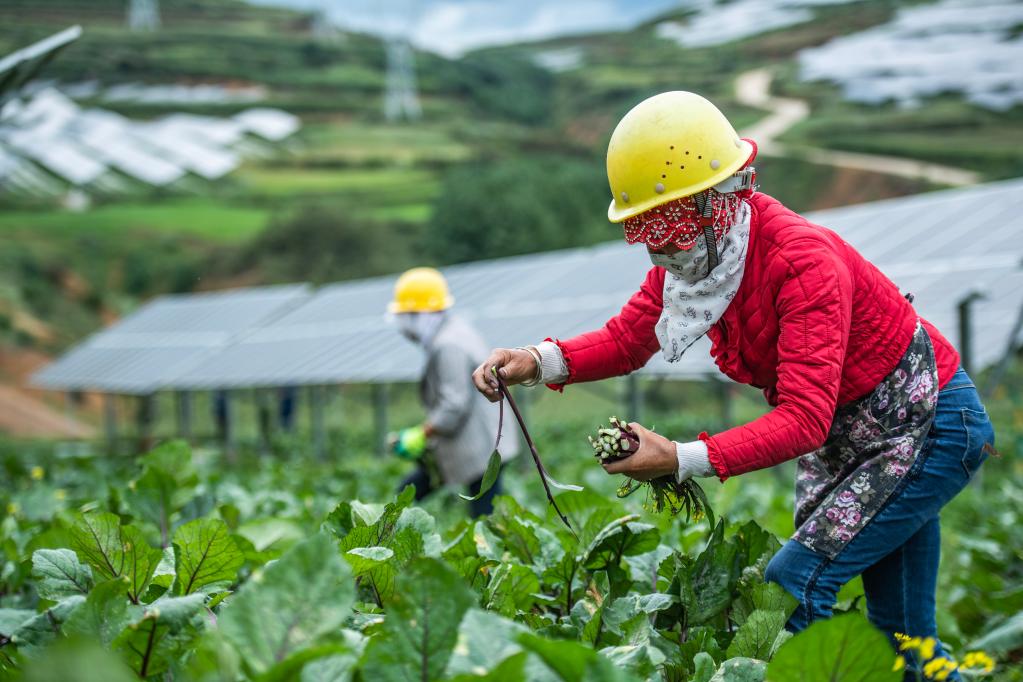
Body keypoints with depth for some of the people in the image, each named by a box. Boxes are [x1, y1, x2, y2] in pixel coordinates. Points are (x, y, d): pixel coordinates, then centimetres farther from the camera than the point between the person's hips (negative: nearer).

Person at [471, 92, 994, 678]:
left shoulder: (802, 262, -33)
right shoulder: (700, 249, -9)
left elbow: (804, 420, -38)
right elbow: (627, 337, -6)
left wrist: (682, 459, -46)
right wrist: (538, 362, -25)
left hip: (928, 424, -8)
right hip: (845, 434, 8)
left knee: (795, 583, -16)